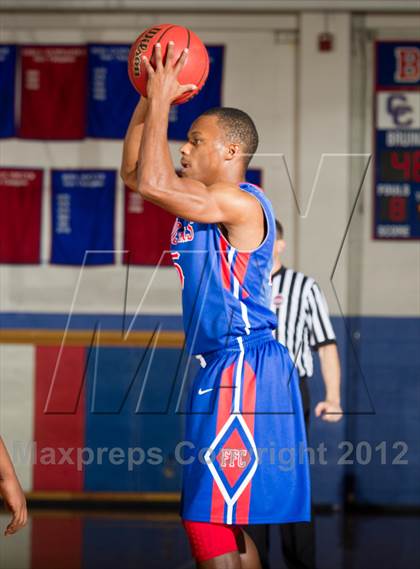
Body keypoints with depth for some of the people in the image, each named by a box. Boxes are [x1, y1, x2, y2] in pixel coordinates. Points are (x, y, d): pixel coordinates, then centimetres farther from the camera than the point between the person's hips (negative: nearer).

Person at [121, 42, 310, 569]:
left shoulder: (241, 203, -15)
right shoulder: (203, 196, 13)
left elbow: (152, 183, -25)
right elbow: (134, 173, 21)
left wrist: (161, 101, -17)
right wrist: (148, 101, 11)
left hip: (242, 368, -10)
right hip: (219, 367, 10)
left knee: (209, 516, -12)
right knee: (229, 516, 13)